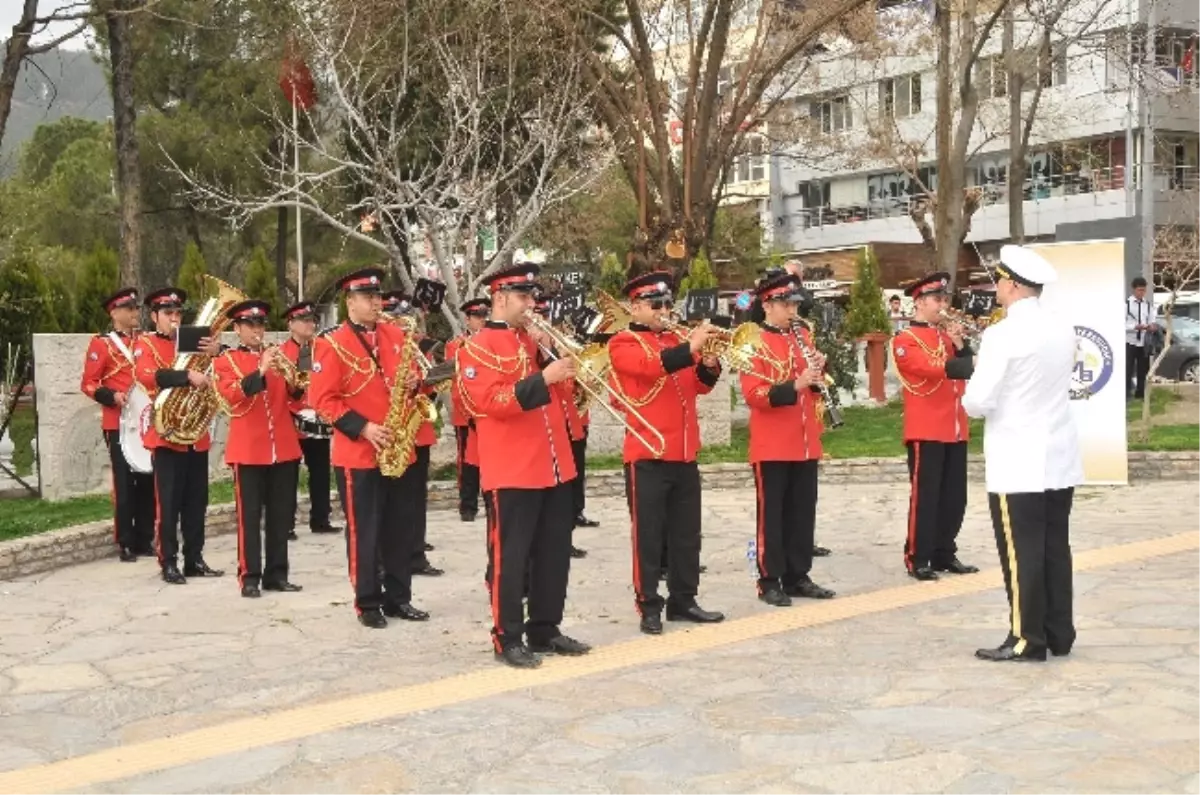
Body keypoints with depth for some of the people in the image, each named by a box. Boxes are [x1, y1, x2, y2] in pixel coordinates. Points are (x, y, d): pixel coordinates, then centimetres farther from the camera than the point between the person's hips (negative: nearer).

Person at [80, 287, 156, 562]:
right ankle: (126, 544, 2)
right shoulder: (102, 344, -2)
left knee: (147, 481, 7)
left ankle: (145, 540, 16)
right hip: (119, 423, -5)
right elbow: (88, 383, -5)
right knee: (124, 484, -4)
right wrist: (112, 396, -20)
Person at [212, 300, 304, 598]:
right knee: (249, 515, -1)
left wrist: (295, 385, -13)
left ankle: (276, 574, 15)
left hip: (284, 447, 4)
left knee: (282, 514, 7)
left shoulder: (276, 356, 14)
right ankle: (249, 577, 3)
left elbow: (294, 398, 9)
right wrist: (260, 371, -26)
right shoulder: (225, 361, 2)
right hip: (248, 448, -4)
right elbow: (232, 395, -16)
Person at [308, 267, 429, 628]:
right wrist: (362, 428, -18)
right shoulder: (332, 344, -8)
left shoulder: (396, 335, 9)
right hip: (357, 453, -6)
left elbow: (412, 375, 19)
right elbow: (323, 400, -11)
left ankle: (398, 598, 21)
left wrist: (414, 381, -5)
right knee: (363, 531, 1)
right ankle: (368, 603, 10)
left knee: (400, 528, 11)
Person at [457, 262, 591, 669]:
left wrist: (549, 356, -1)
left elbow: (554, 393, 16)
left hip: (555, 466, 8)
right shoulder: (477, 347, -7)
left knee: (554, 554, 12)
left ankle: (545, 630, 22)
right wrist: (543, 378, -23)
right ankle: (508, 639, 7)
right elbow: (492, 402, -18)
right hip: (512, 471, -8)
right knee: (510, 557, -1)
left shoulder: (533, 340, 16)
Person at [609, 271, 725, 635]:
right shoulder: (623, 343, -4)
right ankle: (649, 606, 6)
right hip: (647, 454, -7)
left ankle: (683, 600, 21)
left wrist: (709, 363, -7)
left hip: (685, 454, 7)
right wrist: (690, 348, -31)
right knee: (648, 535, -1)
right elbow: (649, 366, -24)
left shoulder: (676, 340, 16)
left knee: (686, 533, 11)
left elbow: (700, 385, 13)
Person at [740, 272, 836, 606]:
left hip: (806, 444, 7)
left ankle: (798, 576, 21)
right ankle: (769, 581, 7)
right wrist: (795, 385, -27)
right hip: (772, 447, -6)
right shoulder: (755, 343, -9)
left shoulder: (803, 337, 12)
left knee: (803, 513, 11)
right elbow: (754, 394, -18)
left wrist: (818, 370, -5)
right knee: (772, 514, 0)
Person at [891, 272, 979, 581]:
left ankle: (945, 554, 20)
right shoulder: (904, 340, -6)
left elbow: (965, 372, 12)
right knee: (924, 496, -4)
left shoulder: (947, 335, 17)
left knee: (954, 497, 10)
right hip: (926, 431, -7)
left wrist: (960, 345, -2)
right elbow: (931, 368, -21)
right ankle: (917, 559, 2)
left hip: (955, 429, 7)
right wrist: (965, 364, -28)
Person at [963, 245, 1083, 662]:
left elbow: (979, 401, -18)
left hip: (1017, 464, -7)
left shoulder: (1003, 334, -16)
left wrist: (969, 400, 3)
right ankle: (1059, 633, 19)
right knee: (1056, 547, 12)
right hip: (1060, 457, 7)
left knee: (1021, 553, 0)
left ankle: (1028, 639, 5)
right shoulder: (1064, 330, 6)